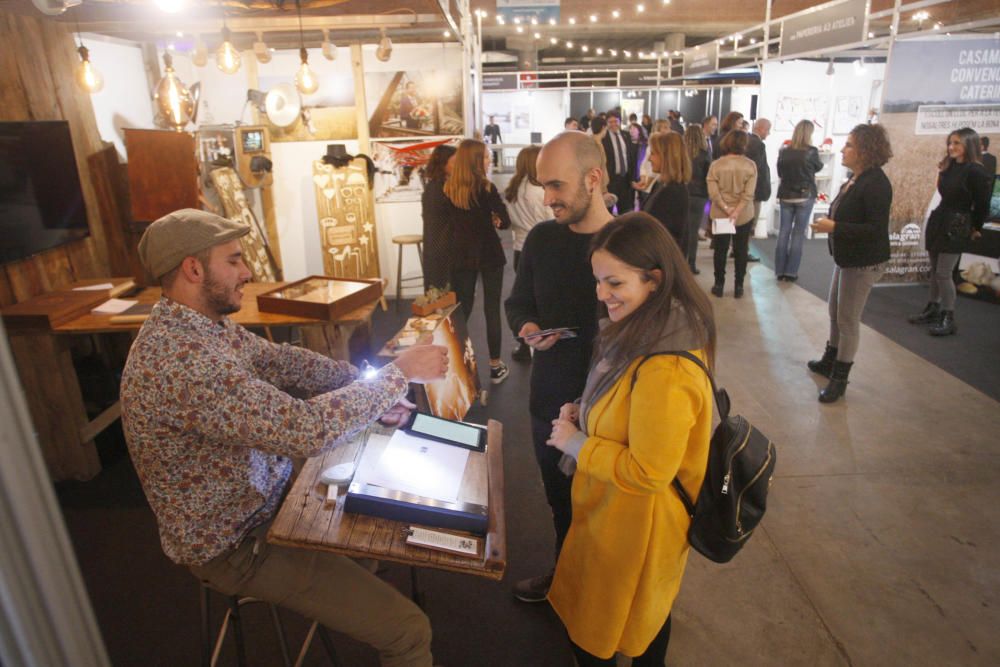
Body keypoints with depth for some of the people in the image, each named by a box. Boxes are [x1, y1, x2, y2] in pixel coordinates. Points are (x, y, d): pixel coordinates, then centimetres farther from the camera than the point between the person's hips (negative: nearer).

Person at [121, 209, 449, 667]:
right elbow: (309, 430, -38)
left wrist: (371, 389, -8)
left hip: (269, 491, 10)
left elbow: (281, 361, 5)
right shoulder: (181, 361, -34)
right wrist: (399, 373, -25)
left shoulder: (204, 325, -2)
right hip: (237, 544, -9)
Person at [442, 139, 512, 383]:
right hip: (489, 254, -4)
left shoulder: (449, 188, 1)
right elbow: (505, 221, -13)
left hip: (462, 255, 4)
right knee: (492, 310, 5)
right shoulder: (485, 187, -14)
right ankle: (495, 366, 12)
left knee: (462, 309, 13)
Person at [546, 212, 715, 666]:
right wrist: (587, 416, -3)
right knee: (648, 617, 32)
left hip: (633, 525, -8)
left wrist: (576, 444, -19)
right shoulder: (652, 331, -4)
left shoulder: (666, 372, -36)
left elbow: (648, 472, -29)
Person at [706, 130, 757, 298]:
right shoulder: (750, 165, -8)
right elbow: (749, 194, -16)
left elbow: (713, 193, -16)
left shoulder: (716, 165, -9)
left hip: (720, 214, 0)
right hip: (744, 215, 0)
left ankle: (719, 285, 15)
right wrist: (736, 212, -17)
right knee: (741, 251, 10)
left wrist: (726, 209, -14)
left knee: (720, 250, 10)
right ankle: (738, 287, 14)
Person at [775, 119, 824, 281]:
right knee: (798, 234, 2)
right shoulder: (811, 151, -9)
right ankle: (791, 271, 3)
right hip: (805, 196, -3)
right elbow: (819, 167, 10)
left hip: (786, 196, 3)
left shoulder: (784, 151, -2)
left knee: (784, 232, 7)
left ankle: (780, 270, 7)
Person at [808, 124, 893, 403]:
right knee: (836, 313, 20)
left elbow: (876, 229, -26)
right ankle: (830, 361, 38)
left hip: (864, 262, -9)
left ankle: (839, 378, 12)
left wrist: (834, 227, -27)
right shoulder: (856, 178, 6)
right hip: (846, 258, 9)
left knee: (848, 319, 0)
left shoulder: (875, 183, -21)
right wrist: (831, 220, 3)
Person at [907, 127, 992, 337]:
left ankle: (948, 319, 5)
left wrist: (975, 228, 1)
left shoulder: (976, 172, -14)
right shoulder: (949, 167, 8)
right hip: (938, 221, 8)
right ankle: (933, 310, 27)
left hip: (956, 227, -8)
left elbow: (982, 204, -9)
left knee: (943, 274, -6)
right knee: (935, 270, 14)